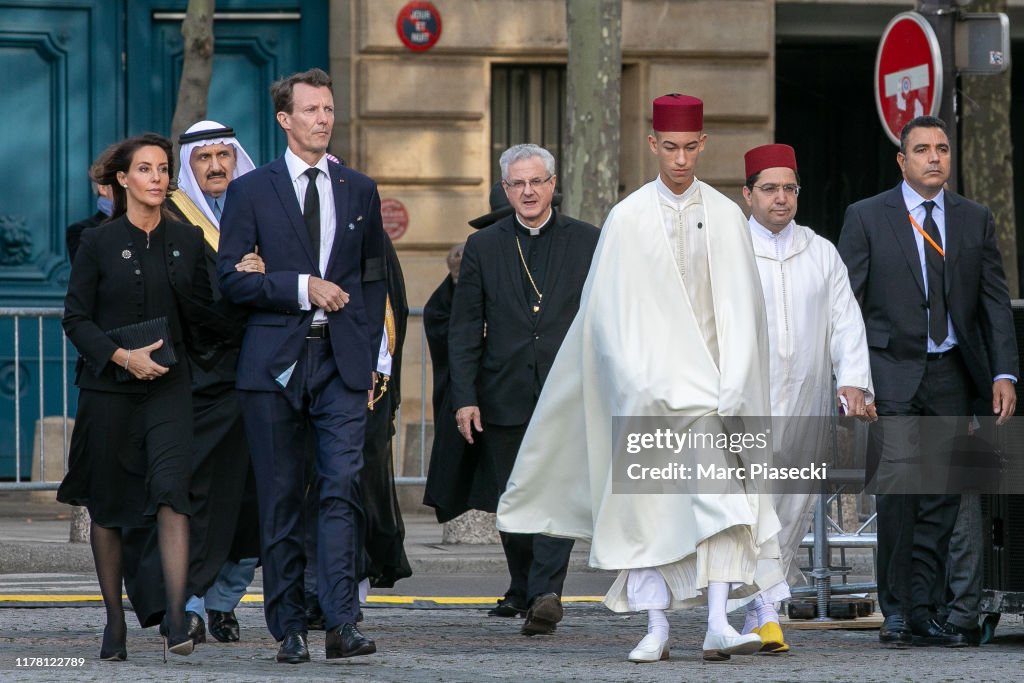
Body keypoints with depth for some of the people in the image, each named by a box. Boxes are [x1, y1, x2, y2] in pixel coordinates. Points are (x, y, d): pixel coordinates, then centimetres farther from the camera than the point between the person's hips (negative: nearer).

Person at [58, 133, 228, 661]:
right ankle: (114, 625, 18)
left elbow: (203, 322, 12)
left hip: (167, 387, 1)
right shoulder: (99, 243, 0)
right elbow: (76, 318, -3)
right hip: (107, 389, -1)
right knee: (107, 507, 6)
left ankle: (176, 621, -21)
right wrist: (122, 356, -15)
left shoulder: (187, 242, 8)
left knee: (171, 493, -16)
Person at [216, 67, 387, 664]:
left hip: (343, 364, 1)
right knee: (281, 501, 2)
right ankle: (290, 629, 8)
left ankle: (343, 623, -16)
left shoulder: (360, 191, 14)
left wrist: (371, 356, 8)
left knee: (344, 489, -12)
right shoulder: (251, 191, 5)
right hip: (276, 362, -1)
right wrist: (303, 286, -13)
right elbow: (232, 278, -2)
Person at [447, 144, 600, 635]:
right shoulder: (483, 248, 8)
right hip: (505, 398, 2)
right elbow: (464, 329, 6)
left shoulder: (588, 243, 6)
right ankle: (522, 587, 27)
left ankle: (545, 593, -24)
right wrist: (464, 397, -3)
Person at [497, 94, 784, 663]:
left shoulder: (726, 218, 5)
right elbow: (612, 315, -1)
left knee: (718, 491, -13)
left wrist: (730, 391, -5)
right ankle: (655, 630, 7)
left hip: (709, 382, 0)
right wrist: (640, 388, -10)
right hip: (645, 385, 0)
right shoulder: (627, 219, 1)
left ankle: (718, 625, -19)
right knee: (647, 504, 1)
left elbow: (741, 311, 3)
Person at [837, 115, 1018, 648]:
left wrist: (1004, 373, 1)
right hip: (890, 370, -3)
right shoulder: (866, 218, 2)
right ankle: (896, 610, -8)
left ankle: (921, 612, 8)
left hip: (950, 374, 3)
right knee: (898, 486, -16)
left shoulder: (975, 220, 11)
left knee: (941, 499, 2)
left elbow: (995, 301, 11)